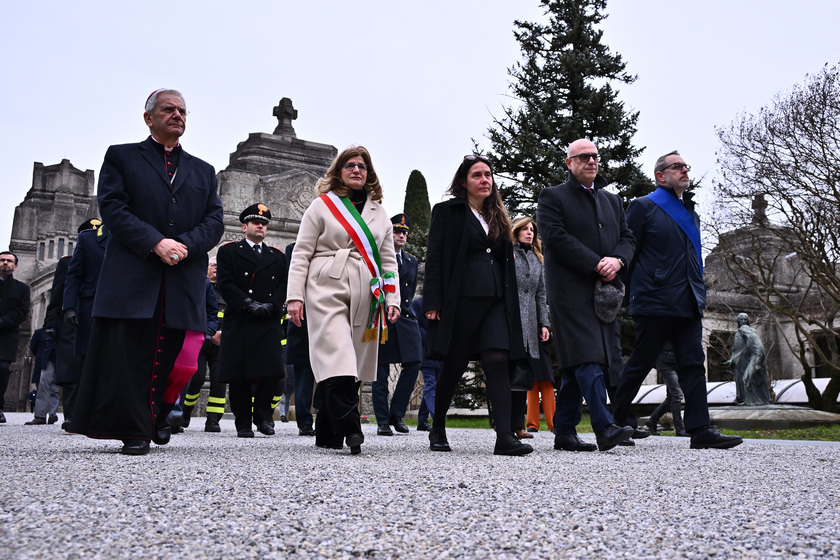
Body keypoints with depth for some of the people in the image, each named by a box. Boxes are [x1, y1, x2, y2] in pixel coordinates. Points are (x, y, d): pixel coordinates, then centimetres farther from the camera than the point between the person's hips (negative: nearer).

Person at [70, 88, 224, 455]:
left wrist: (185, 246, -10)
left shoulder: (203, 172, 21)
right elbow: (112, 208, -2)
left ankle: (159, 415, 25)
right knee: (129, 353, -4)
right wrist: (156, 243, -15)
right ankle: (134, 431, 6)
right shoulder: (121, 157, 12)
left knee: (179, 356, 1)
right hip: (132, 275, -2)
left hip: (185, 281, 3)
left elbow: (215, 221, 10)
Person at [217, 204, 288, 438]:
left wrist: (271, 305, -9)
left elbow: (284, 285, 9)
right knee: (239, 376, -1)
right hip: (239, 323, -1)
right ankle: (243, 423, 10)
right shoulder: (228, 251, 12)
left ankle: (263, 416, 10)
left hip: (269, 324, 2)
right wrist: (248, 304, -12)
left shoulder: (277, 256, 20)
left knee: (272, 372, -9)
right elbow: (225, 283, -1)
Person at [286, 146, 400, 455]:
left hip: (366, 298, 3)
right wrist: (295, 295, -5)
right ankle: (350, 430, -21)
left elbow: (389, 259, 18)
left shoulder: (379, 213, 21)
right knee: (337, 360, -17)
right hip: (328, 292, -3)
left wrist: (392, 298, 5)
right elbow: (301, 254, 5)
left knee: (354, 364, 2)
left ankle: (328, 435, 11)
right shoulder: (321, 206, 11)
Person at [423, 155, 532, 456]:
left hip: (495, 301, 4)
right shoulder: (447, 211, 5)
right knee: (454, 365, 3)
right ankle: (437, 429, 21)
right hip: (460, 300, -4)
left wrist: (510, 303, 14)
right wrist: (434, 302, -13)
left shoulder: (498, 216, 21)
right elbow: (435, 258, -3)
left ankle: (505, 436, -13)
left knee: (498, 362, -9)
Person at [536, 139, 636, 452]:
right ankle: (604, 429, -18)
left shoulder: (612, 201, 23)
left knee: (577, 367, 8)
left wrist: (617, 260, -6)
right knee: (587, 360, -16)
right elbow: (557, 239, -10)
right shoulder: (552, 197, 3)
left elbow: (627, 237, 16)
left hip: (603, 293, 6)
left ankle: (564, 433, 14)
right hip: (570, 291, -6)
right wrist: (596, 265, -14)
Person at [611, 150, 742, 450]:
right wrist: (635, 293, -7)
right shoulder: (643, 206, 1)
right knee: (640, 363, 0)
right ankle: (615, 421, 15)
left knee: (693, 363, 0)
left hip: (688, 303, 7)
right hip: (654, 302, -6)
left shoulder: (690, 213, 22)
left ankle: (700, 430, -1)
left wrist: (699, 292, 14)